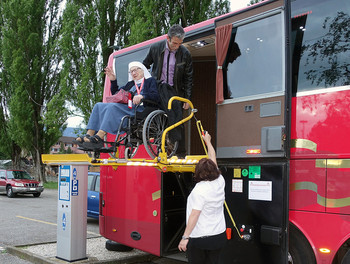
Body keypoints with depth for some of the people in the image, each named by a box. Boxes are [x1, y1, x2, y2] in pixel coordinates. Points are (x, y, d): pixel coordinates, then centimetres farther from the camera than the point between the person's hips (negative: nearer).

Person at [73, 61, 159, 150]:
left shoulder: (150, 81, 15)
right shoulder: (130, 84, 34)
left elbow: (155, 96, -3)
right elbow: (116, 93, 32)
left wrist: (142, 96, -20)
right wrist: (113, 81, 18)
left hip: (139, 109, -7)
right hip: (125, 108, 7)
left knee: (112, 107, -31)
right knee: (98, 106, -9)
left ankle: (99, 137, -42)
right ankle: (89, 135, -24)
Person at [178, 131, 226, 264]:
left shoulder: (199, 190, -20)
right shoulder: (220, 182, -2)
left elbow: (194, 215, -22)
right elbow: (213, 159, 13)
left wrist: (185, 237, -18)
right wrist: (208, 141, 28)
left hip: (199, 237, -6)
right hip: (219, 236, 6)